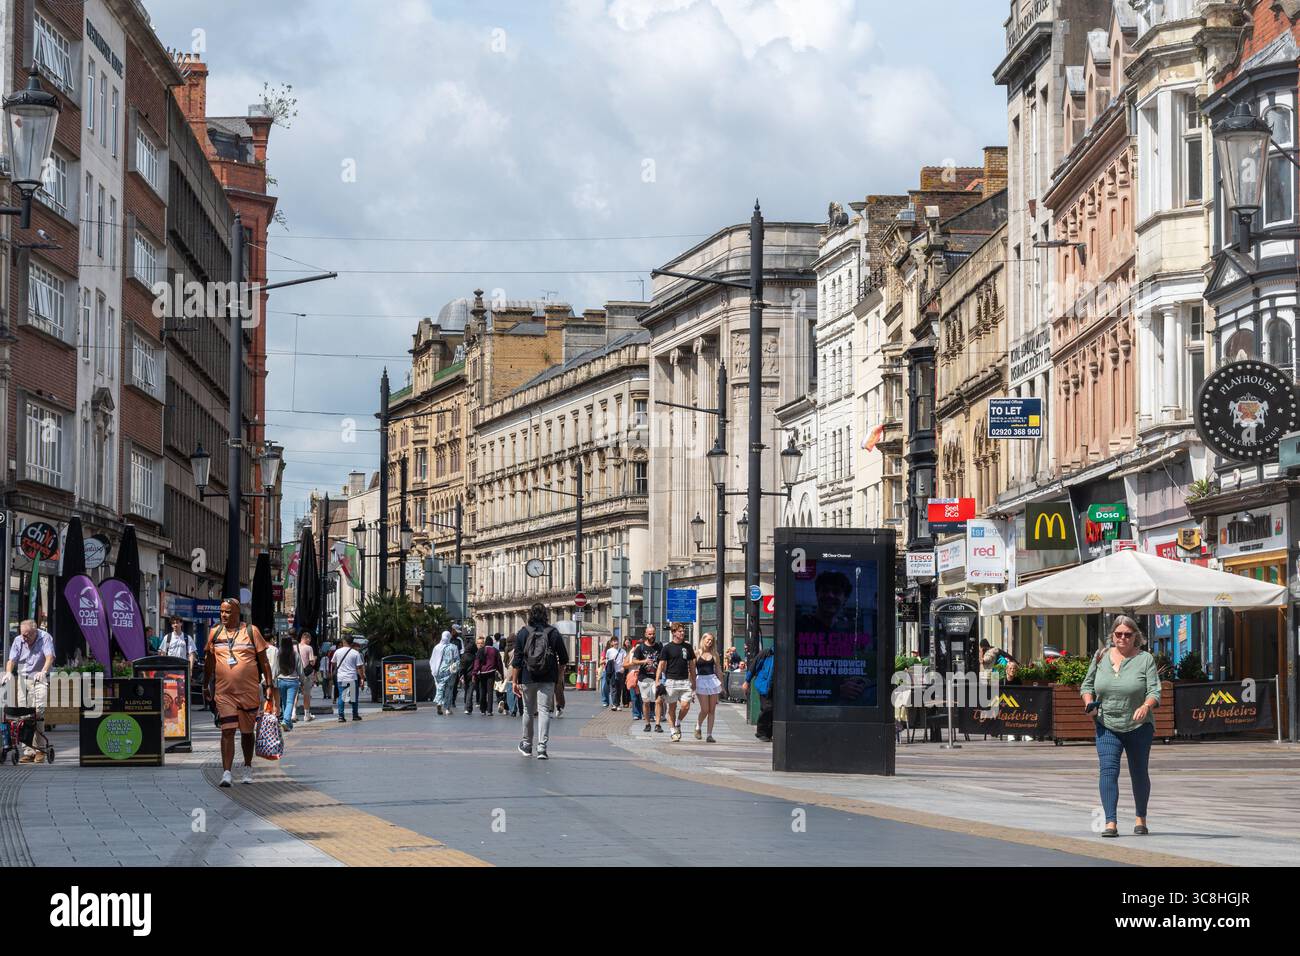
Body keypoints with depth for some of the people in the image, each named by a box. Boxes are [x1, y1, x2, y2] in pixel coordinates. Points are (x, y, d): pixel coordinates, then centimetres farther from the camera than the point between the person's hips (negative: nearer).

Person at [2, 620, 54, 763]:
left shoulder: (45, 638, -4)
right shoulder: (18, 641, 7)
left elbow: (50, 657, -16)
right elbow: (12, 659, 1)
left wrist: (43, 672, -33)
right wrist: (8, 672, -20)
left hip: (39, 680, -4)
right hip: (22, 680, 4)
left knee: (38, 711, -18)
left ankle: (40, 749, -7)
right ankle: (28, 751, 2)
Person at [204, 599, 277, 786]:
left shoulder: (251, 631, 1)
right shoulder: (215, 633, 6)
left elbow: (263, 660, 3)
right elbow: (209, 661, 16)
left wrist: (269, 685, -2)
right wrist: (206, 686, 18)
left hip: (249, 691, 0)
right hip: (224, 692, 0)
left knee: (247, 731, 12)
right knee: (227, 731, -9)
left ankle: (248, 768, 28)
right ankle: (226, 772, -12)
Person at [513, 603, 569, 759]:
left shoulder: (522, 633, -1)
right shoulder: (554, 633, 1)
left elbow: (517, 661, -3)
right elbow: (564, 659, 5)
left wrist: (515, 681, 0)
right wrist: (558, 675, 20)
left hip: (527, 679, 1)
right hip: (547, 680, -1)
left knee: (528, 711, 15)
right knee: (544, 711, -2)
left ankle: (527, 745, 28)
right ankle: (542, 747, -13)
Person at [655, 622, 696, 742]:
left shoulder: (688, 647, 10)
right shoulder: (667, 648, -1)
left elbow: (691, 665, 16)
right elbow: (661, 665, -3)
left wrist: (693, 682, 14)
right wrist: (657, 681, -11)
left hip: (685, 681, 3)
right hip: (671, 681, -3)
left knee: (686, 706, -9)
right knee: (672, 707, 2)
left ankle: (678, 724, 17)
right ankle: (673, 731, 11)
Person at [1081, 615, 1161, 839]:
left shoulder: (1145, 659, -4)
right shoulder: (1101, 657, 5)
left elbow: (1155, 691, -10)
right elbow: (1087, 685, 14)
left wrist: (1146, 706, -31)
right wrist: (1089, 702, -6)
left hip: (1138, 726, -1)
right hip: (1106, 726, 1)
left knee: (1139, 773, 11)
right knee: (1108, 770, -13)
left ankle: (1141, 819, 30)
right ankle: (1111, 822, -17)